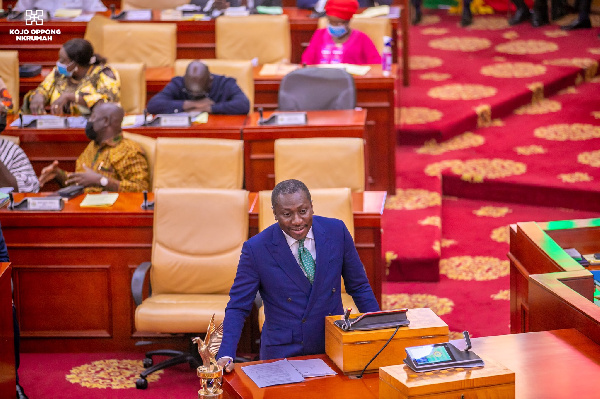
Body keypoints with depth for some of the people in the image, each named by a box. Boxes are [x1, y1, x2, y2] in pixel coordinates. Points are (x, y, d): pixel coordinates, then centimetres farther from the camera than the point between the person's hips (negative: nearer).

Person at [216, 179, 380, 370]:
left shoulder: (336, 231, -1)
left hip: (334, 349, 2)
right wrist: (225, 356, -18)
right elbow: (238, 307, -5)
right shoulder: (256, 249, -9)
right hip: (283, 353, -2)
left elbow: (358, 287, 10)